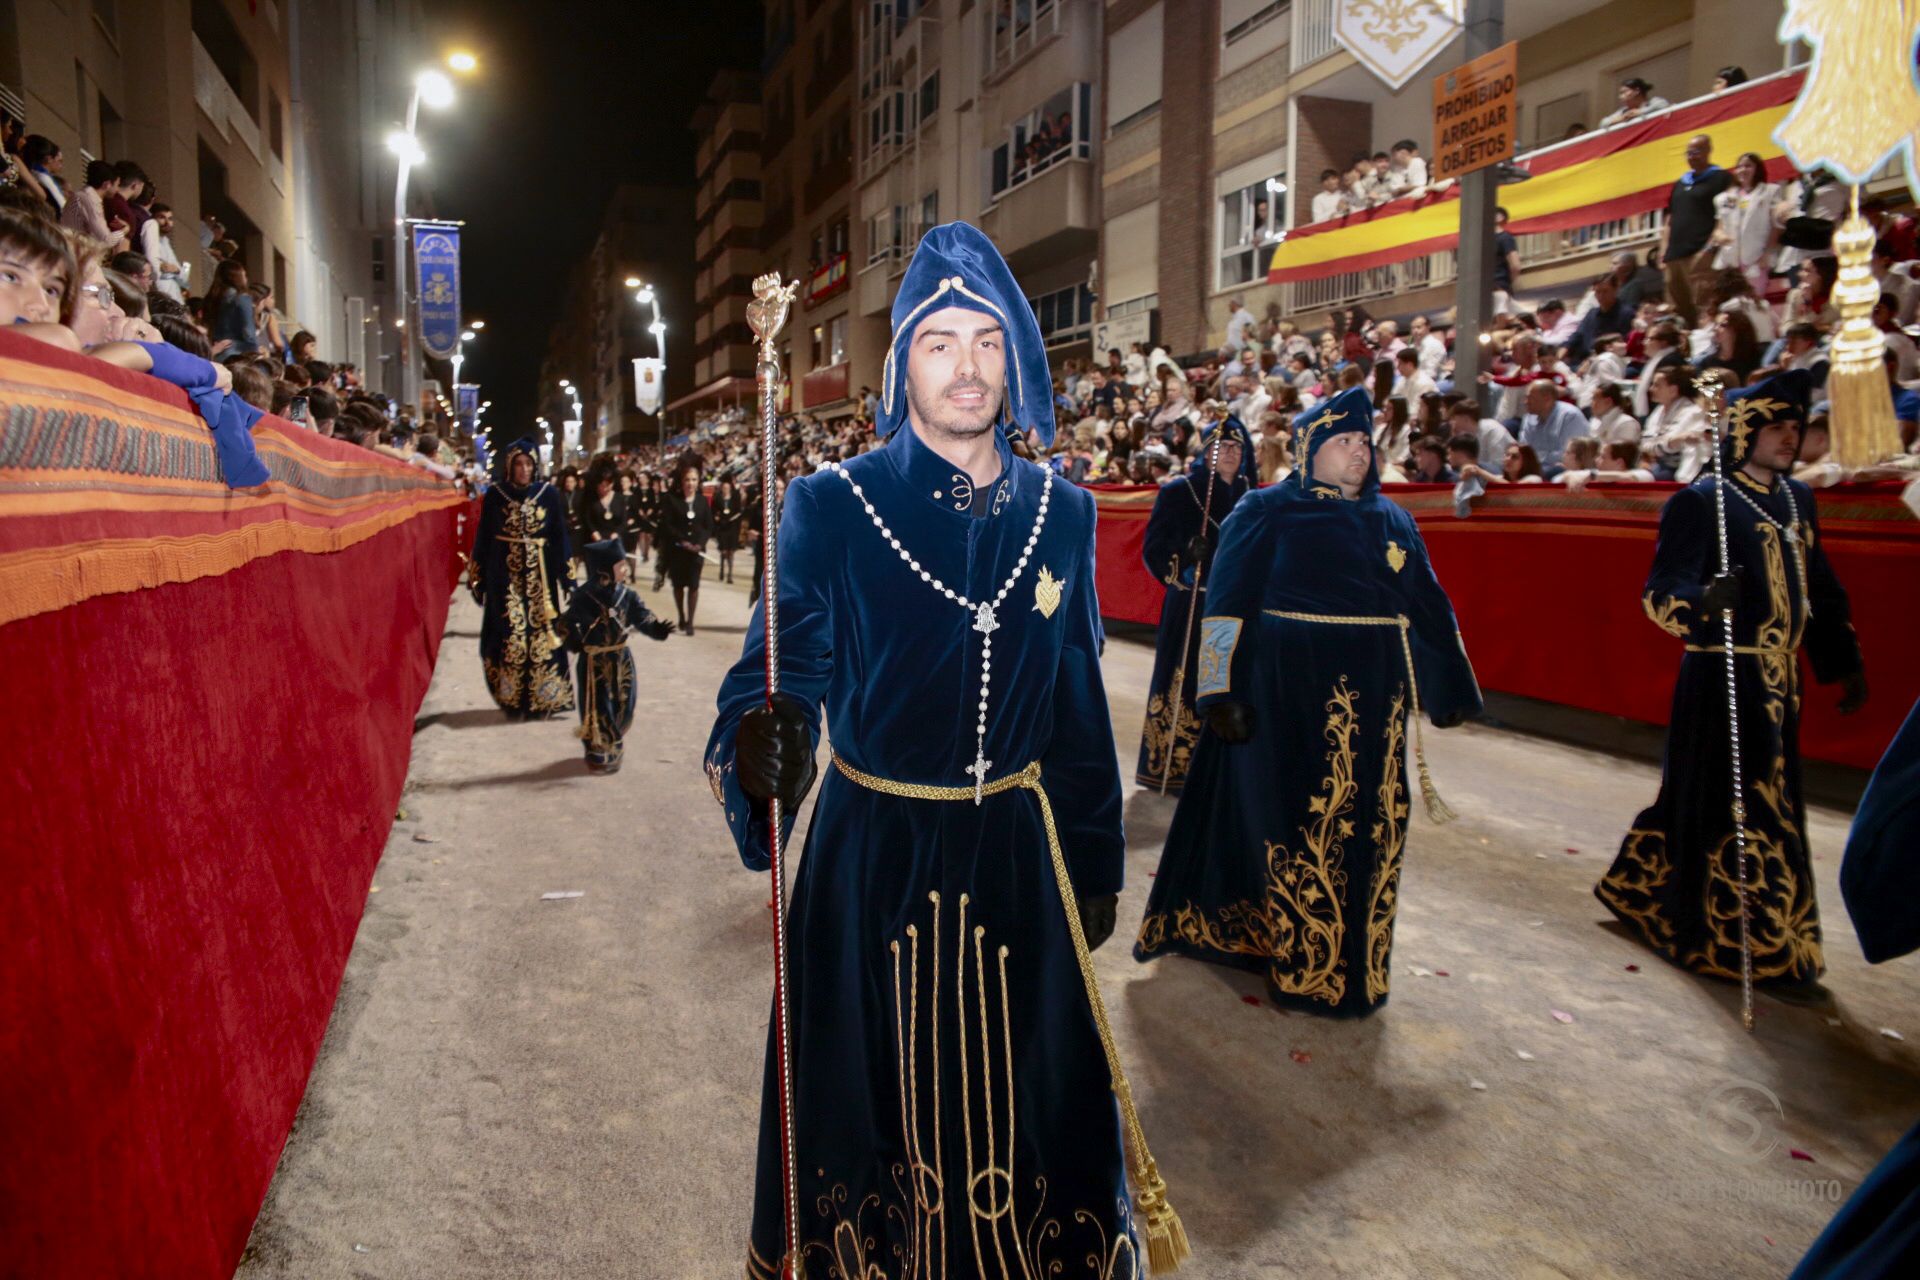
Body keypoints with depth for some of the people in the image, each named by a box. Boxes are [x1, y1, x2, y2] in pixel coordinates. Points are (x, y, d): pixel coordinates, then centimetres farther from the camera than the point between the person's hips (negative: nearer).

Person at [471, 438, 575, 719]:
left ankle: (540, 699, 11)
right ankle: (513, 700, 9)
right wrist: (479, 577, 1)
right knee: (509, 636, -1)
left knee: (540, 633, 1)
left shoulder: (548, 493, 2)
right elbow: (484, 538, 3)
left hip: (539, 575, 1)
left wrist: (567, 573, 0)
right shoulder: (495, 494, 1)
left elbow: (560, 536, 4)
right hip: (505, 574, 0)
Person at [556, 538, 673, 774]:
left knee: (622, 705, 13)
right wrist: (575, 640, -33)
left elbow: (641, 617, -1)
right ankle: (596, 754, 13)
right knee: (597, 708, 0)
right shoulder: (583, 598, -16)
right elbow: (566, 624, -15)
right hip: (594, 661, -6)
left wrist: (657, 627, -19)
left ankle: (614, 749, 33)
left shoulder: (626, 595, 0)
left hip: (621, 659, 6)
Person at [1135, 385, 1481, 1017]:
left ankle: (1352, 959, 27)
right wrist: (1222, 692, -14)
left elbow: (1427, 605, 16)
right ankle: (1304, 964, 16)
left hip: (1373, 697, 5)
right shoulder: (1267, 512, -3)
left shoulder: (1391, 520, 13)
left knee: (1366, 830, 9)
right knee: (1297, 823, 1)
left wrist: (1451, 684, 17)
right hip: (1289, 694, -5)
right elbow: (1227, 602, -7)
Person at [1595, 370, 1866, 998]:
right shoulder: (1700, 501, -11)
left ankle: (1642, 888, 32)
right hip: (1723, 678, -7)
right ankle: (1762, 948, 9)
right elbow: (1661, 591, -18)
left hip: (1778, 679, 8)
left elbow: (1822, 588, 21)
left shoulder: (1796, 499, 13)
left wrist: (1844, 661, 20)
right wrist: (1704, 601, -38)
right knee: (1747, 810, -2)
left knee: (1703, 800, 15)